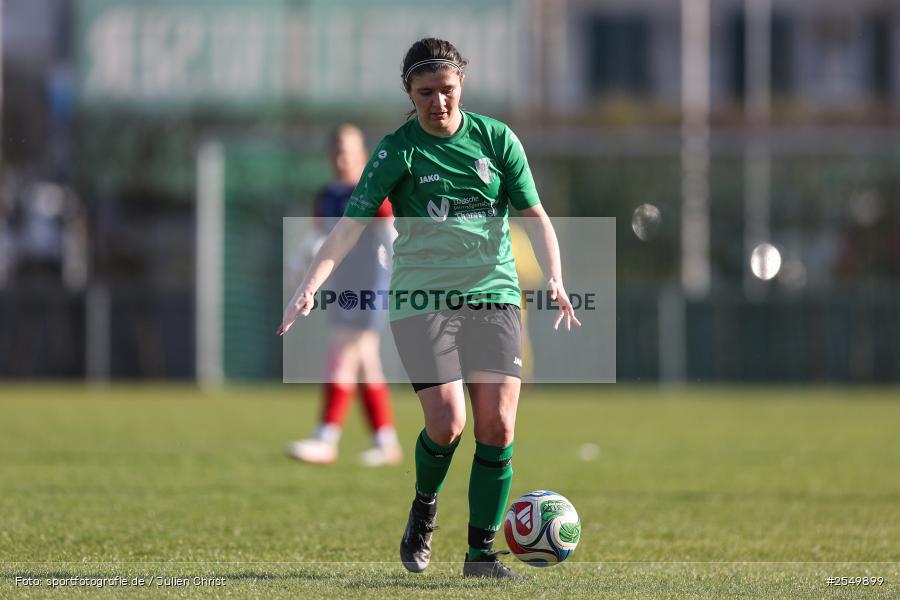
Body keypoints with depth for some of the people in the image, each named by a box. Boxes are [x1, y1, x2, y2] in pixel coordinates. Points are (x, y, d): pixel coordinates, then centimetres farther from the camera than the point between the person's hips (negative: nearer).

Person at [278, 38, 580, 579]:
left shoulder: (497, 139, 5)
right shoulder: (398, 150, -1)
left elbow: (534, 214, 9)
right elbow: (352, 223, -7)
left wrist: (554, 277, -8)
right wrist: (310, 286, -20)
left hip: (494, 294, 2)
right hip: (423, 299, -2)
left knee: (497, 425, -9)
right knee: (447, 423, -14)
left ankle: (482, 551, 2)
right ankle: (424, 507, 19)